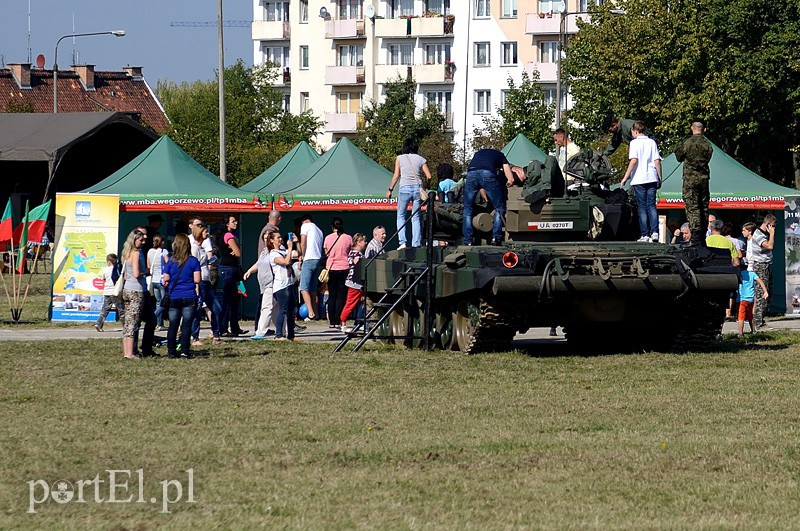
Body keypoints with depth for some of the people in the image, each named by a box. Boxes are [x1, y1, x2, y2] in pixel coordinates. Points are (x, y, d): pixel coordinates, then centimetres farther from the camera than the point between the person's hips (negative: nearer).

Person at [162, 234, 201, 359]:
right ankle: (185, 351, -5)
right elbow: (197, 280, -8)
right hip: (189, 297, -2)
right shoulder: (193, 261, -5)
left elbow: (166, 280, 0)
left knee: (173, 325, 8)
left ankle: (171, 352, 8)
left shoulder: (171, 262, 0)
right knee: (187, 325, -1)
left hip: (173, 298, 2)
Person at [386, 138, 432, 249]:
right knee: (416, 217, 8)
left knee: (401, 216, 9)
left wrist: (390, 190, 7)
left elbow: (396, 176, 0)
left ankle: (402, 242, -4)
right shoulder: (421, 159, 7)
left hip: (405, 188, -2)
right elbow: (428, 176, 2)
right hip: (417, 187, 2)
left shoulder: (400, 158, 4)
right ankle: (416, 243, 2)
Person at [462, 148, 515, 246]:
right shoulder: (500, 155, 33)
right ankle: (496, 237, 0)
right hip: (488, 174, -2)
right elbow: (511, 179, 24)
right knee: (499, 208, 13)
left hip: (471, 173, 2)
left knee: (467, 209, 15)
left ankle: (468, 241, 8)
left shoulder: (478, 153, 41)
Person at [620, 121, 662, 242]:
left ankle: (645, 235, -3)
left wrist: (625, 177, -12)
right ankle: (654, 232, -7)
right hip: (652, 178, 4)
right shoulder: (652, 142, 9)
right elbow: (657, 161, 6)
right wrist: (659, 178, 12)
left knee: (642, 207, 0)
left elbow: (634, 160, -14)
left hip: (639, 179, -4)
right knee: (652, 206, 6)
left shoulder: (634, 143, -4)